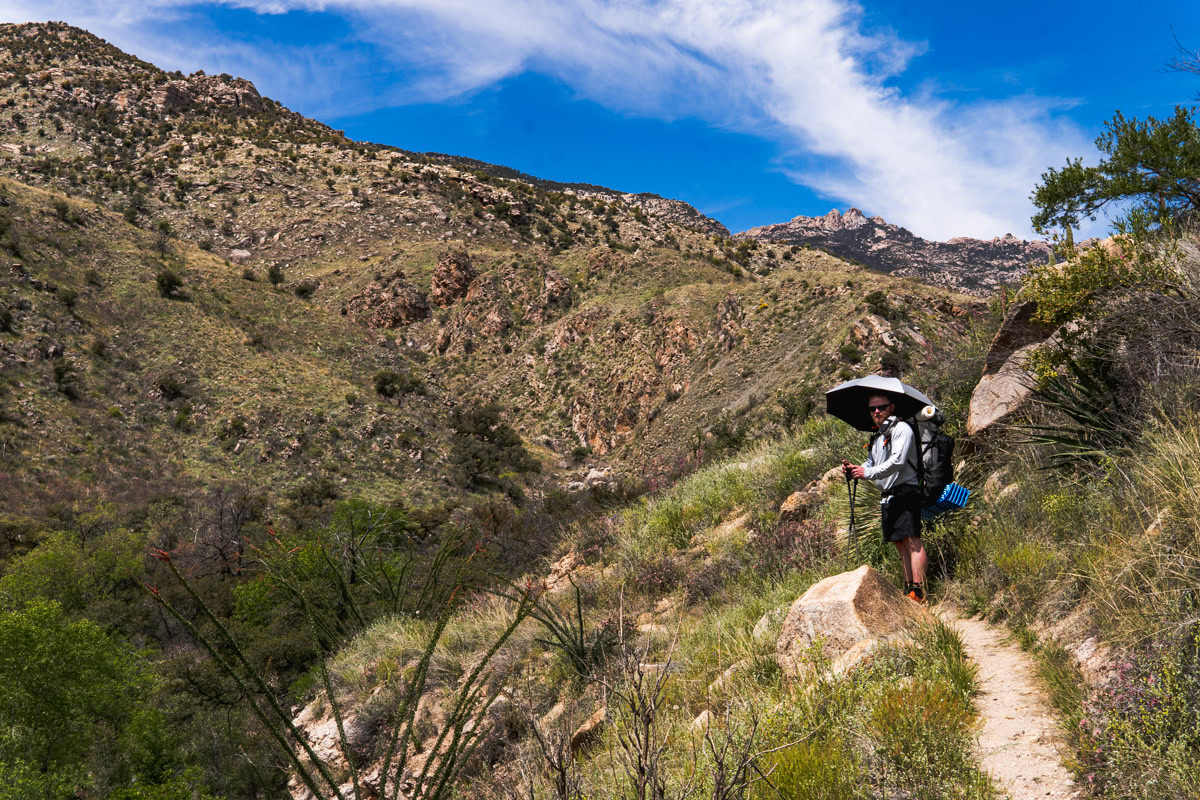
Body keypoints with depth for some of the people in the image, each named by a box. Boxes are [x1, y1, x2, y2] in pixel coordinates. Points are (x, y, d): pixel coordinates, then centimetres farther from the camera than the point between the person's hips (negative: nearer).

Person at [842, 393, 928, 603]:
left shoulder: (901, 428, -6)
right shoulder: (878, 438, 21)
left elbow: (898, 462, -16)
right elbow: (870, 464, 21)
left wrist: (868, 473, -17)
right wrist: (854, 469, 0)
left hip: (905, 491, -9)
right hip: (887, 496, 9)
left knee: (912, 540, -14)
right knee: (900, 543, 9)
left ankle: (918, 590, -18)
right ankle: (908, 587, 13)